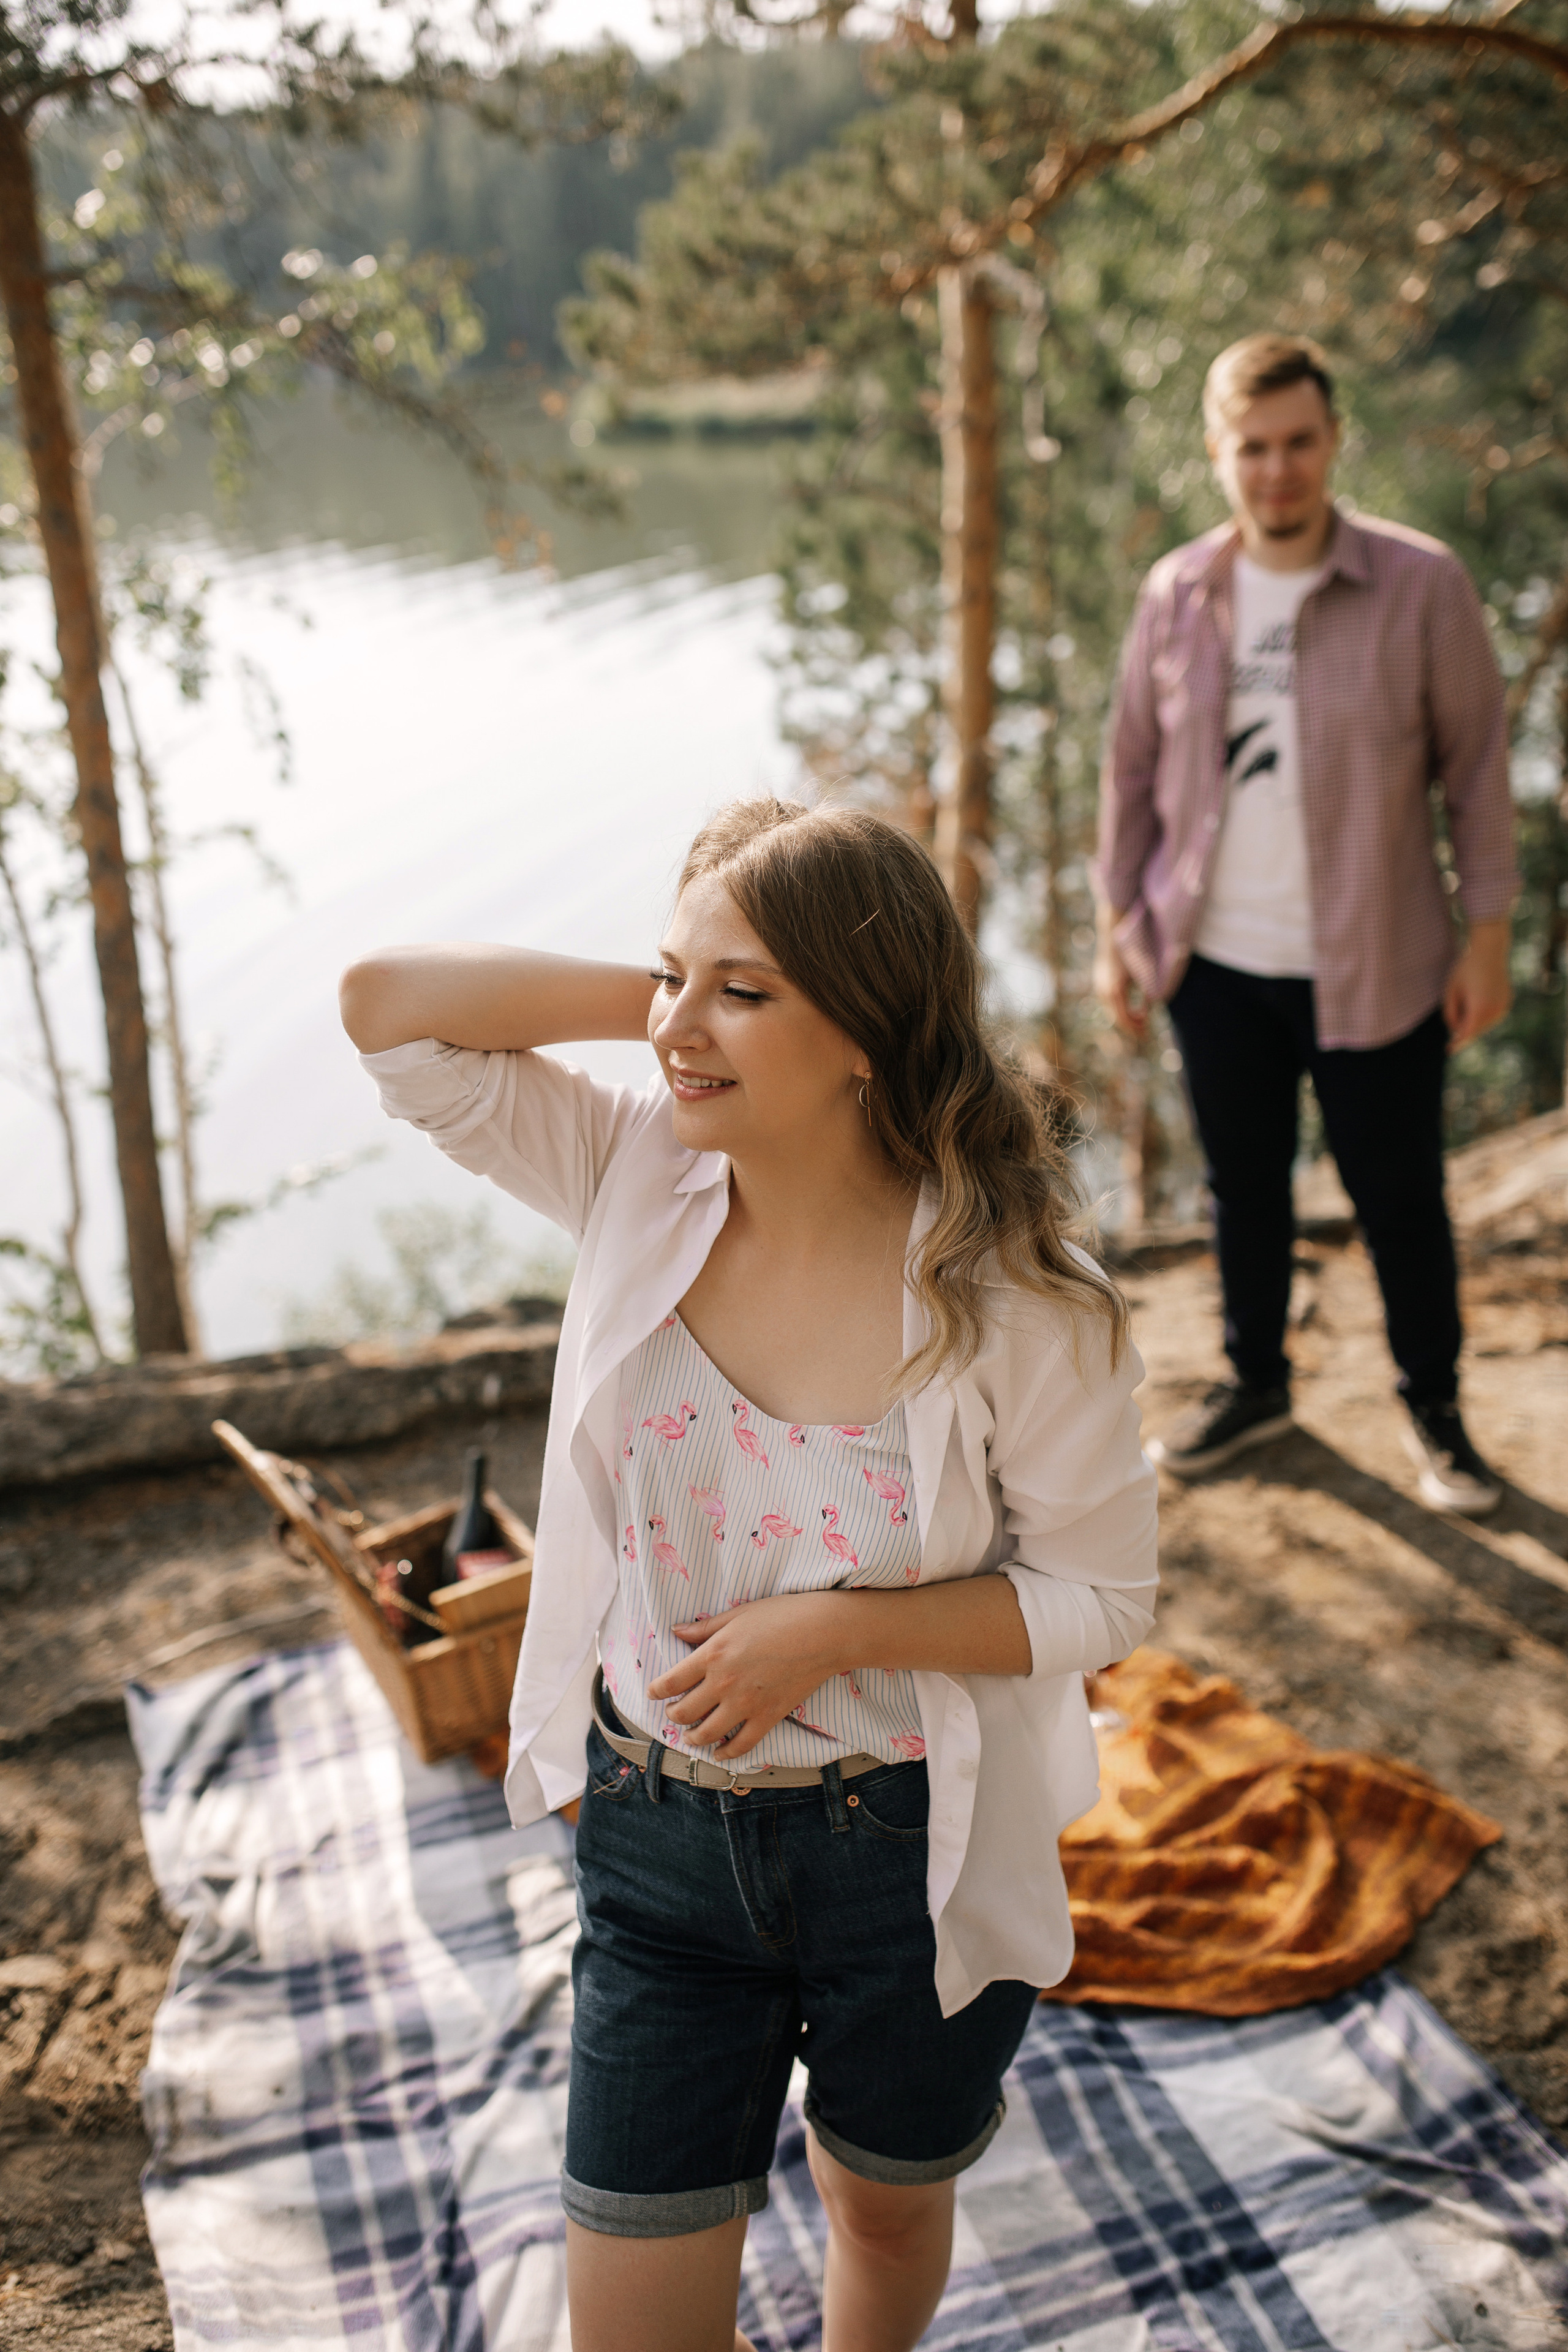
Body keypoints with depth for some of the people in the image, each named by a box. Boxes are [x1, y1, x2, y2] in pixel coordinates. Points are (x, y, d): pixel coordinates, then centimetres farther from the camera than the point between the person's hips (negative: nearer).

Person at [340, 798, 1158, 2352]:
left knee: (886, 2209, 27)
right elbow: (386, 1007, -13)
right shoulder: (640, 1179, -12)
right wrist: (663, 993, -18)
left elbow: (1099, 1595, -12)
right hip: (657, 1834, 2)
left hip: (911, 1858, -2)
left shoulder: (1015, 1303, -22)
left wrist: (835, 1631, -23)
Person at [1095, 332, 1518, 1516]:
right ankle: (1257, 1383, 37)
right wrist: (1119, 924, 7)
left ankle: (1436, 1413, 29)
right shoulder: (1177, 595, -1)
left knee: (1401, 1198, 9)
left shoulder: (1422, 584, -9)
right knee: (1244, 1186, 17)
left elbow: (1478, 764, -4)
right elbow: (1134, 766, 8)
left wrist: (1488, 930, -6)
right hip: (1218, 963, 3)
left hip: (1376, 967, -3)